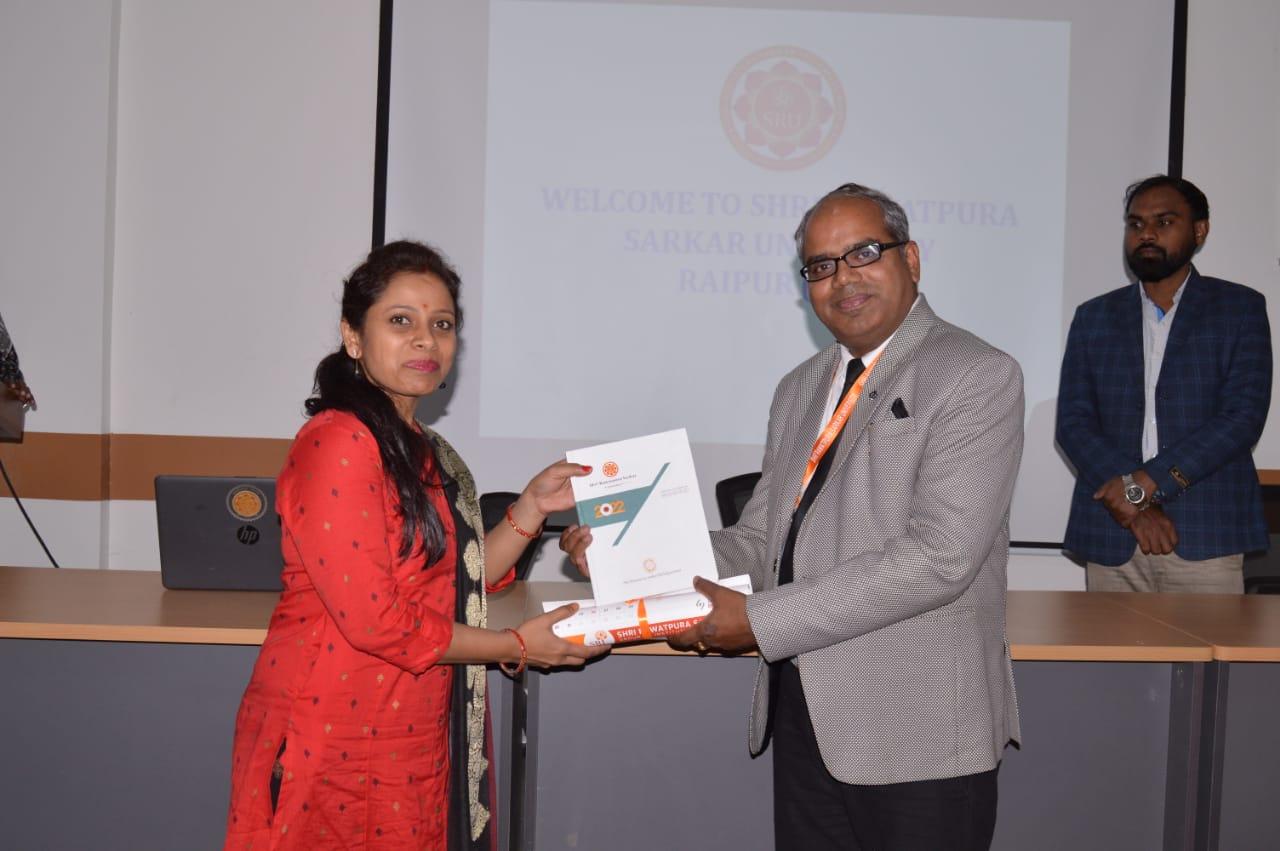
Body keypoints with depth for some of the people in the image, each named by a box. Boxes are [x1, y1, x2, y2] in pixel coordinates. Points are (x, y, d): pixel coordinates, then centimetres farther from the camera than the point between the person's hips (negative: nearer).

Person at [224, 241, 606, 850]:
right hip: (334, 748, -8)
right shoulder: (338, 444, -17)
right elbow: (376, 621, -20)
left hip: (409, 744, 8)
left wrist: (533, 506, 3)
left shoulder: (425, 452, 13)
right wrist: (518, 646, -10)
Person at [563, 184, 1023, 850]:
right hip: (804, 717, 6)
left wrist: (759, 621, -19)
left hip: (917, 732, -6)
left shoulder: (979, 377, -8)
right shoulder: (799, 391, 15)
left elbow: (938, 556, -19)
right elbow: (761, 541, 11)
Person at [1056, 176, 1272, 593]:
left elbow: (1245, 415, -5)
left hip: (1206, 539, -2)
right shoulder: (1093, 316, 12)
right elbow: (1072, 422, 4)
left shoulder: (1241, 307, 6)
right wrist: (1134, 505, -11)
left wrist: (1144, 483, -13)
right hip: (1111, 538, 2)